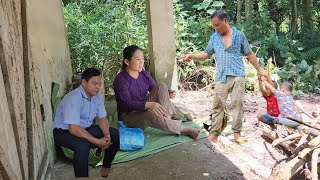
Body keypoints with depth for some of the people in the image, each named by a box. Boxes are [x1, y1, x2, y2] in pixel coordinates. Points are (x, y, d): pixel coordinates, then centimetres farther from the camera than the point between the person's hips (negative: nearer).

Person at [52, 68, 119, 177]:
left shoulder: (98, 96, -5)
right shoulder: (73, 98, -29)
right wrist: (97, 141, -32)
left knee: (115, 134, -3)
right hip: (64, 131, -8)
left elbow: (102, 118, 3)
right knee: (82, 145, -37)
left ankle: (106, 167, 14)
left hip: (85, 128, 8)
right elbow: (73, 129, -33)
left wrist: (107, 135, -17)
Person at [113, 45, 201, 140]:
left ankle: (168, 119, -22)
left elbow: (156, 90, 5)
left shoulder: (144, 73, 1)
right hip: (130, 115, -6)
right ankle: (185, 130, -27)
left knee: (161, 86, -14)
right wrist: (148, 105, -43)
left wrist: (167, 94, -18)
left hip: (145, 108, 7)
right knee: (151, 114, -39)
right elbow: (127, 103, -28)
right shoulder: (121, 79, -19)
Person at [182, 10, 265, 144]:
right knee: (218, 105, 0)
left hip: (237, 75, -2)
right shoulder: (214, 38, 8)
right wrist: (192, 56, 0)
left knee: (237, 103, -1)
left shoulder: (239, 35, 3)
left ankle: (236, 133, 6)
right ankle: (214, 133, 5)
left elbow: (249, 54, 9)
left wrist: (259, 69, 11)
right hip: (221, 77, 2)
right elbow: (207, 53, 15)